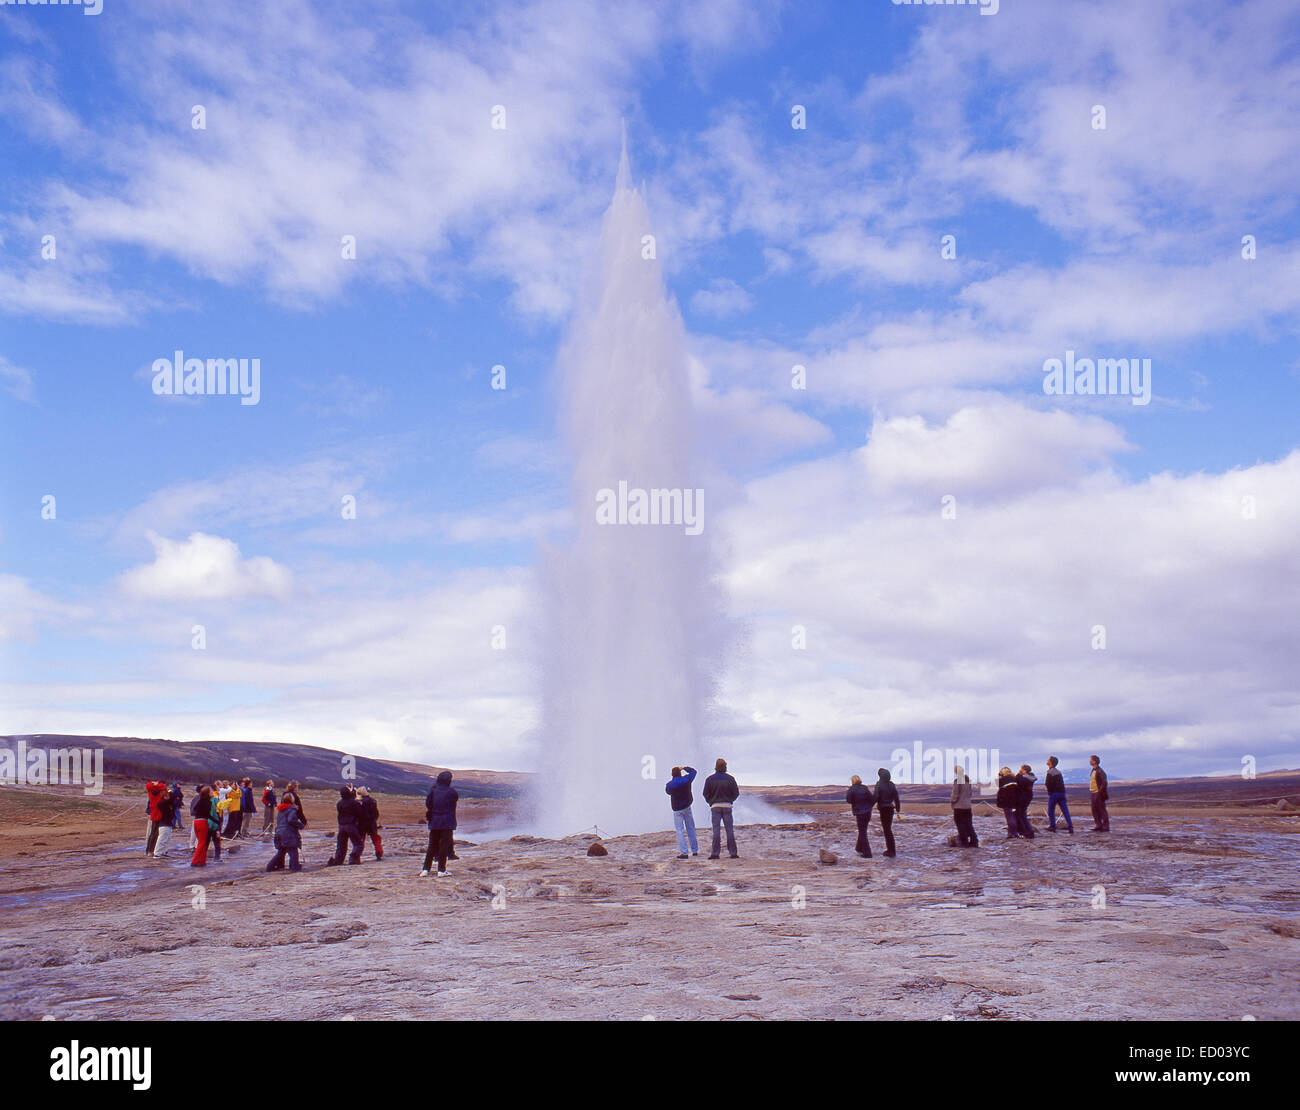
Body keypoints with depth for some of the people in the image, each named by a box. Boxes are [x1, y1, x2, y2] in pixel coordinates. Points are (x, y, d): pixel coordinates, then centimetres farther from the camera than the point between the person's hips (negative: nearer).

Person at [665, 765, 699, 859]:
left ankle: (684, 853, -9)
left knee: (680, 831, 0)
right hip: (687, 807, 2)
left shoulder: (669, 785, -12)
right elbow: (693, 771, 11)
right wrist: (684, 768, 23)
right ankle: (695, 850, 18)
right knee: (691, 828, 15)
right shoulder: (686, 779, -8)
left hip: (677, 810, -2)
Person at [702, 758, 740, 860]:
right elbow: (736, 793, 2)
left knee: (716, 829, 0)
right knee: (730, 829, 4)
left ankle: (715, 853, -3)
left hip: (715, 806, 0)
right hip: (727, 806, 0)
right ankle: (733, 852, 5)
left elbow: (705, 794, -1)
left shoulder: (710, 779, -3)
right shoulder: (730, 779, -2)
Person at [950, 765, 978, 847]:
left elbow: (955, 795, -16)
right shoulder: (968, 780, 5)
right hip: (968, 806, 7)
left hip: (959, 807, -6)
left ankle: (964, 843, 3)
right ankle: (974, 841, 14)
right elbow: (970, 793, 13)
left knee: (961, 825, 2)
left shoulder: (957, 781, -17)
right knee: (969, 824, 14)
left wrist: (951, 800, 2)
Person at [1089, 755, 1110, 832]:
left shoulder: (1100, 771, -17)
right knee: (1095, 810, 12)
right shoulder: (1093, 771, 12)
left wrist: (1100, 792, -21)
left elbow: (1104, 783, -23)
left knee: (1102, 810, -3)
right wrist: (1090, 792, 16)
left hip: (1099, 794, -9)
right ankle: (1098, 825, 19)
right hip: (1093, 794, 9)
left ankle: (1106, 827, 2)